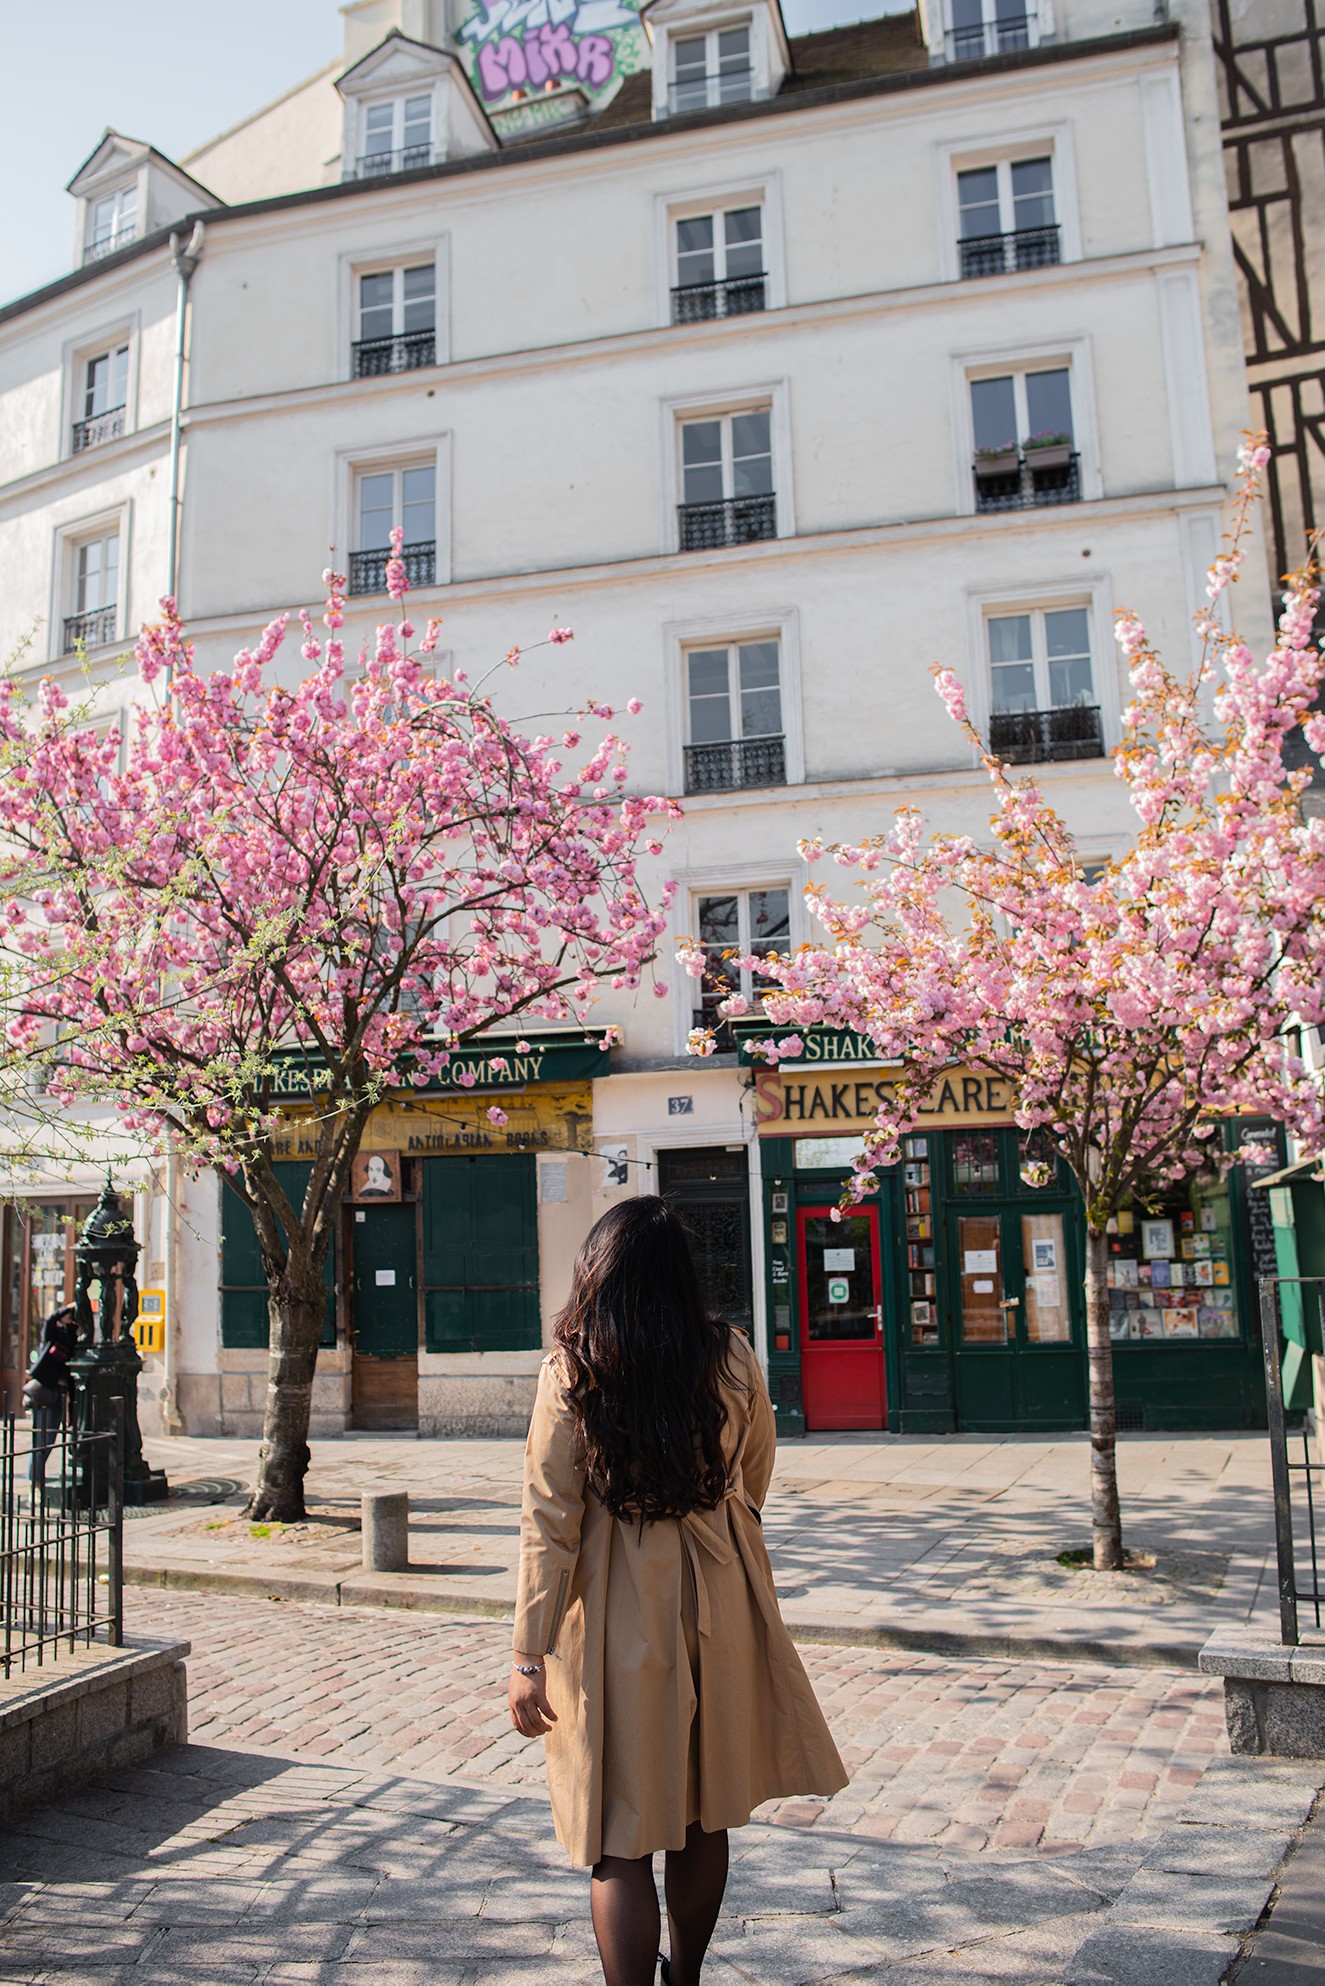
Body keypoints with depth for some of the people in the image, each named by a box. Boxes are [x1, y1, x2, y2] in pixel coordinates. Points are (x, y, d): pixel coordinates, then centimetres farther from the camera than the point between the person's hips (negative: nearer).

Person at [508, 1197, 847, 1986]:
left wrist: (530, 1658, -8)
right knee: (706, 1816, 20)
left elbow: (549, 1524, -13)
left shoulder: (570, 1373, -13)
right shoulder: (734, 1358, -5)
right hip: (720, 1600, 3)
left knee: (621, 1841, 6)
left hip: (616, 1610, -3)